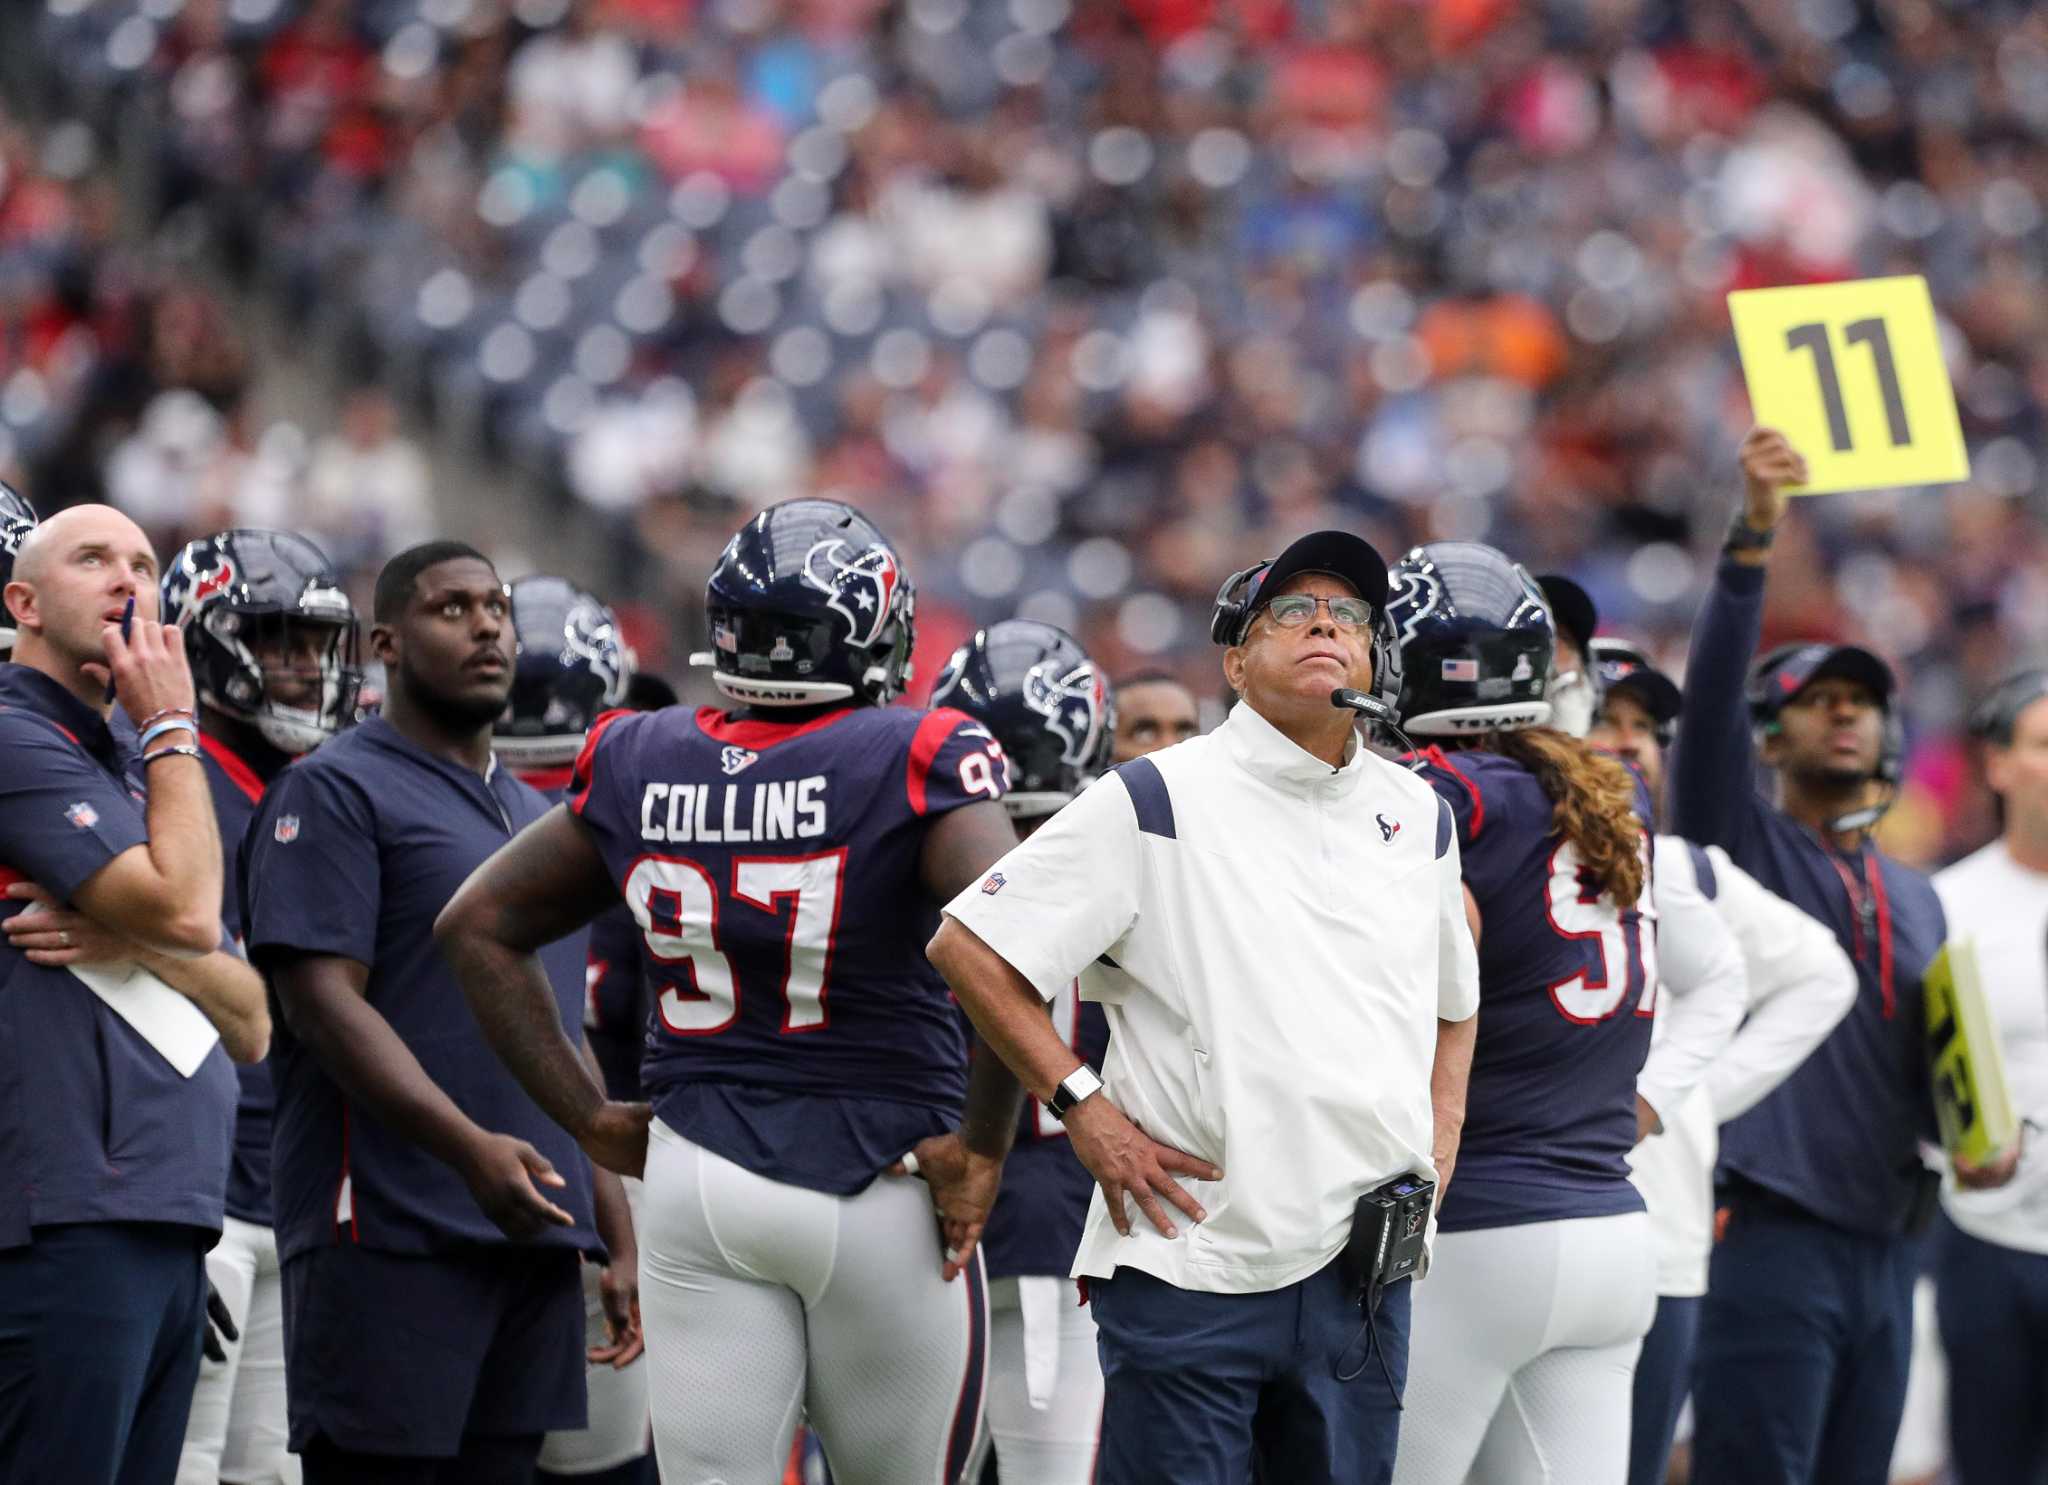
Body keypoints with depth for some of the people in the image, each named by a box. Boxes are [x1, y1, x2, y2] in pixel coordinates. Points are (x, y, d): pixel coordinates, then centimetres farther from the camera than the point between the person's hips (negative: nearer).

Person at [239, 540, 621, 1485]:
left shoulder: (537, 816, 21)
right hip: (389, 1233, -8)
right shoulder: (334, 793, -5)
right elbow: (323, 1000, -15)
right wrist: (472, 1150, -25)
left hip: (534, 1232, 8)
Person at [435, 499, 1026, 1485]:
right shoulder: (912, 764, -10)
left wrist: (591, 1119, 10)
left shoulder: (641, 764, 5)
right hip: (881, 1194, -3)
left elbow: (478, 928, 11)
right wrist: (980, 1151, -14)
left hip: (695, 1178, 3)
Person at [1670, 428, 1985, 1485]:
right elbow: (1711, 693, -14)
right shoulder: (1736, 840, 3)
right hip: (1772, 1236, -7)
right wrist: (1752, 538, -26)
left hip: (1885, 1244, 7)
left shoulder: (1917, 900, 21)